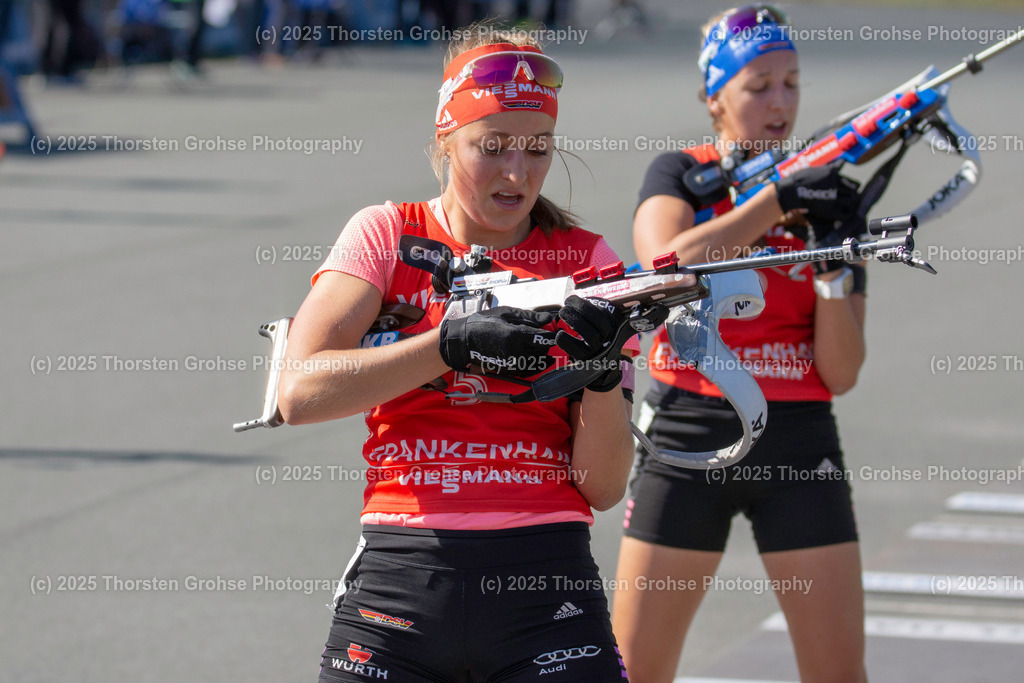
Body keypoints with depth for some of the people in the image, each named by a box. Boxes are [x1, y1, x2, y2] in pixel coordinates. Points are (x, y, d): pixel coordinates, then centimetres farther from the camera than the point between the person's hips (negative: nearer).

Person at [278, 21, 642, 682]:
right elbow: (300, 392, -10)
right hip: (398, 583, 0)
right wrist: (455, 342, -18)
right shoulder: (387, 234, 7)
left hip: (547, 586, 0)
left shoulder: (585, 262, 7)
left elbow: (604, 488, 3)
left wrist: (602, 373, -15)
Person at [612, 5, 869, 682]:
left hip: (798, 444, 1)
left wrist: (834, 267, -14)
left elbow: (840, 374, 1)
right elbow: (666, 265, -21)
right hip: (687, 438, -1)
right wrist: (777, 199, -21)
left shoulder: (829, 199, 5)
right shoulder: (680, 175, 4)